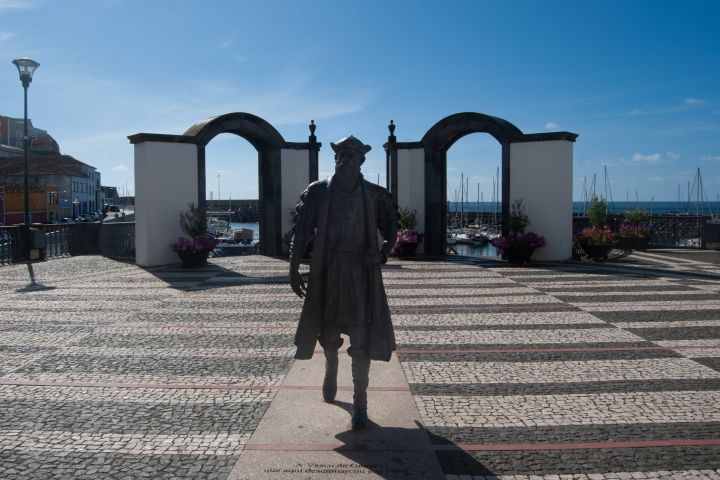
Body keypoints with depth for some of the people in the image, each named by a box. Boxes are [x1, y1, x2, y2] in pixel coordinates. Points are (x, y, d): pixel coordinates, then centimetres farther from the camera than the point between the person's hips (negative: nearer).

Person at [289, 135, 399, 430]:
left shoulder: (375, 195, 1)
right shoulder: (317, 192, -1)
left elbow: (391, 231, 10)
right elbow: (302, 233, 1)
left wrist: (383, 254, -8)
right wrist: (294, 270, -4)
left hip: (362, 275, -1)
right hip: (328, 274, 1)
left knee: (362, 341, -1)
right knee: (328, 334, 17)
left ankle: (360, 404, 9)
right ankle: (330, 374, 48)